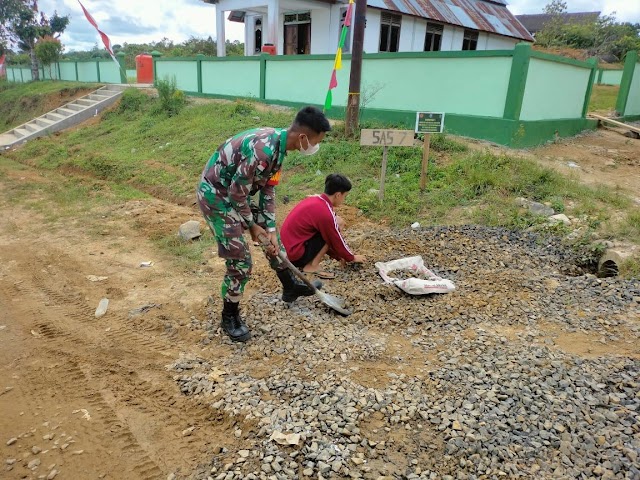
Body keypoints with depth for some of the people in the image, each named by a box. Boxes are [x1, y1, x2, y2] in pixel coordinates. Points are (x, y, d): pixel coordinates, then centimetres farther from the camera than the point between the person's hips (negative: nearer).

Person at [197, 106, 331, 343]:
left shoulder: (278, 143, -2)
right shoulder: (264, 149, -33)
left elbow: (268, 190, 3)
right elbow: (237, 191, -25)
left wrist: (270, 229, 1)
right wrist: (252, 225, -11)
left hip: (235, 192, 9)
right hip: (216, 195, -9)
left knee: (272, 235, 19)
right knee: (240, 261, -6)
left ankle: (290, 286, 39)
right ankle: (230, 316, 16)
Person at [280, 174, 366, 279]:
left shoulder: (314, 199, 8)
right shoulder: (325, 213, -19)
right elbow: (336, 240, -6)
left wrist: (338, 256, 23)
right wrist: (352, 257, 12)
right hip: (296, 255, -9)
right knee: (338, 223, -9)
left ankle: (307, 262, 10)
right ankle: (312, 265, -6)